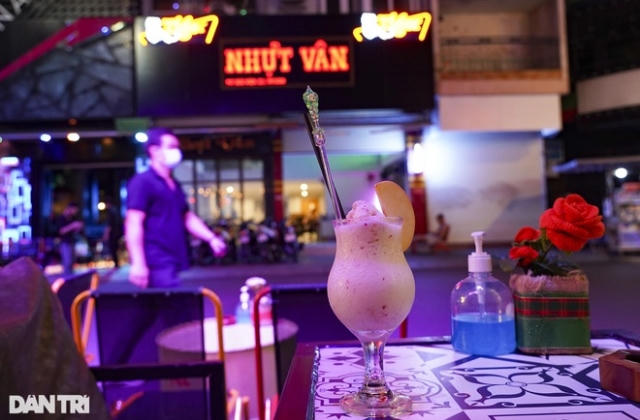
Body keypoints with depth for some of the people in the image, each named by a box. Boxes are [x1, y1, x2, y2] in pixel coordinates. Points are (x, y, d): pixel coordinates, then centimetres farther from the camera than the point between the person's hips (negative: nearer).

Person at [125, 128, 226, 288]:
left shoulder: (174, 185, 18)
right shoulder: (142, 182, -8)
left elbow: (188, 217, 23)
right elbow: (133, 224, -16)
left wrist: (211, 238, 10)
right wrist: (138, 263, -23)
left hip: (175, 263, 9)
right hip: (158, 266, -9)